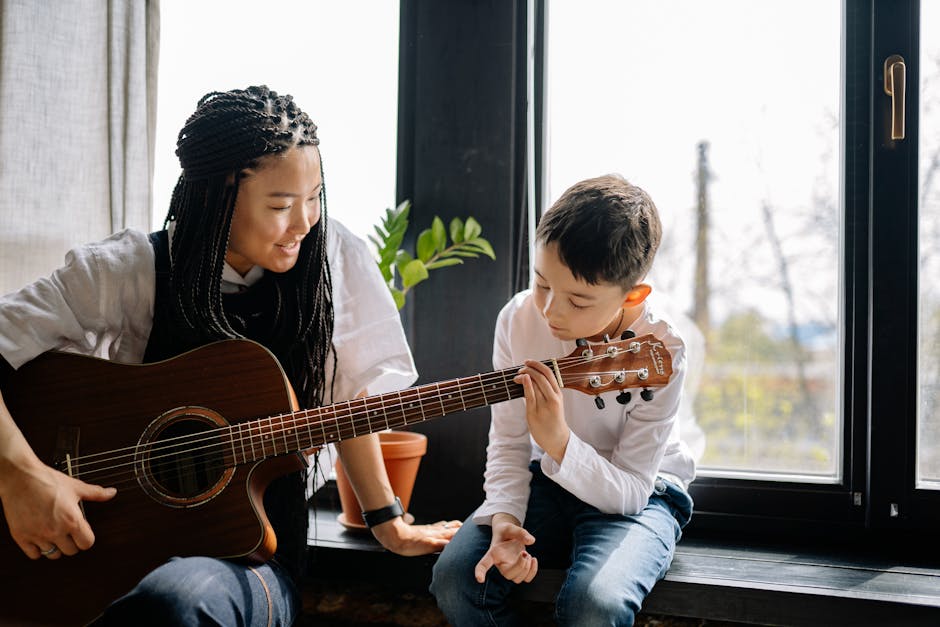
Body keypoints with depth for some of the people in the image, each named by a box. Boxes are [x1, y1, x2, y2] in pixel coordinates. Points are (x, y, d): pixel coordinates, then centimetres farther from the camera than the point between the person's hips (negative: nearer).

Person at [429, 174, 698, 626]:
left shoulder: (660, 355, -24)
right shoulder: (519, 320, -13)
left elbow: (630, 492, -21)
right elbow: (507, 445, -4)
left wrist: (559, 442, -37)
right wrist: (504, 519, -22)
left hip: (640, 494, -4)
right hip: (548, 480, 4)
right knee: (455, 575, -20)